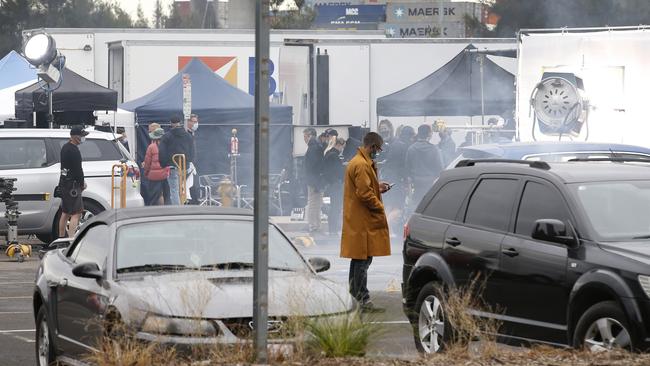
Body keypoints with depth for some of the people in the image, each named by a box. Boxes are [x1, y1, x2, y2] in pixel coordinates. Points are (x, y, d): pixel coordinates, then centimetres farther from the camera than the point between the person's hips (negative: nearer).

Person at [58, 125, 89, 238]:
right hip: (72, 185, -10)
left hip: (63, 183, 10)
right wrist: (82, 184, -3)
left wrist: (81, 182, 16)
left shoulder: (65, 147, 14)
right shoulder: (74, 151, -18)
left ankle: (61, 237, 23)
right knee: (76, 214, -13)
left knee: (65, 213, 17)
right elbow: (78, 170, -18)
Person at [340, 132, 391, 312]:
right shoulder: (362, 165, -18)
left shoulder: (356, 162, 16)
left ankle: (355, 294, 23)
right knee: (363, 260, -9)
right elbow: (364, 193, -21)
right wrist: (379, 207, -9)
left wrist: (377, 187, 17)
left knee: (358, 259, 16)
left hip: (357, 220, 11)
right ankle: (363, 299, -10)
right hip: (362, 221, -11)